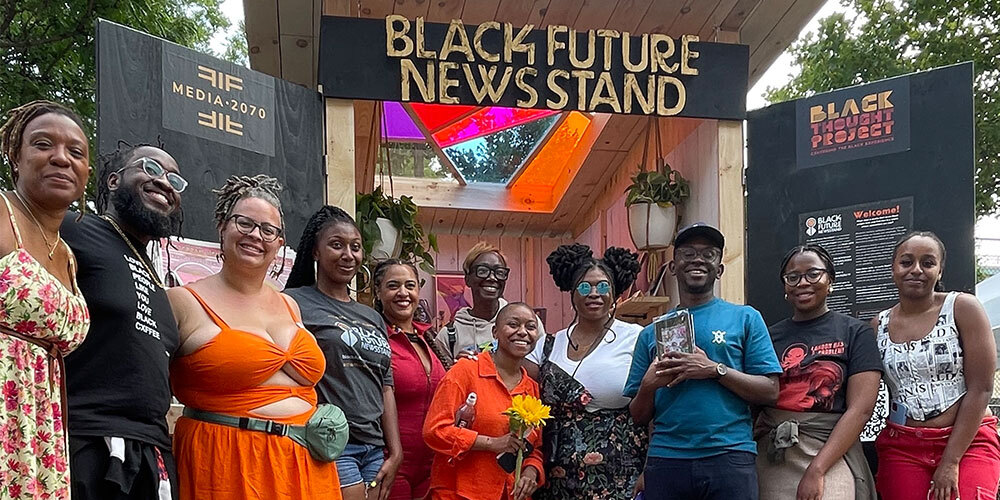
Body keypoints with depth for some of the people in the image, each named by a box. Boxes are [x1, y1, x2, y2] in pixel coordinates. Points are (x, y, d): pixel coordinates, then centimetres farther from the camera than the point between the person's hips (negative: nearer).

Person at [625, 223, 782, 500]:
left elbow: (770, 392, -1)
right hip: (665, 460, 2)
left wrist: (714, 370, -13)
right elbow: (639, 416, 12)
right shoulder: (652, 333, 12)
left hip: (730, 457, -2)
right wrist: (649, 385, -8)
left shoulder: (745, 318, 6)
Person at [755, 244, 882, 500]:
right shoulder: (770, 335, 10)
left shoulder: (855, 333, 2)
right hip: (769, 456, 3)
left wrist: (816, 469, -16)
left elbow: (860, 409, -7)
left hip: (829, 454, -3)